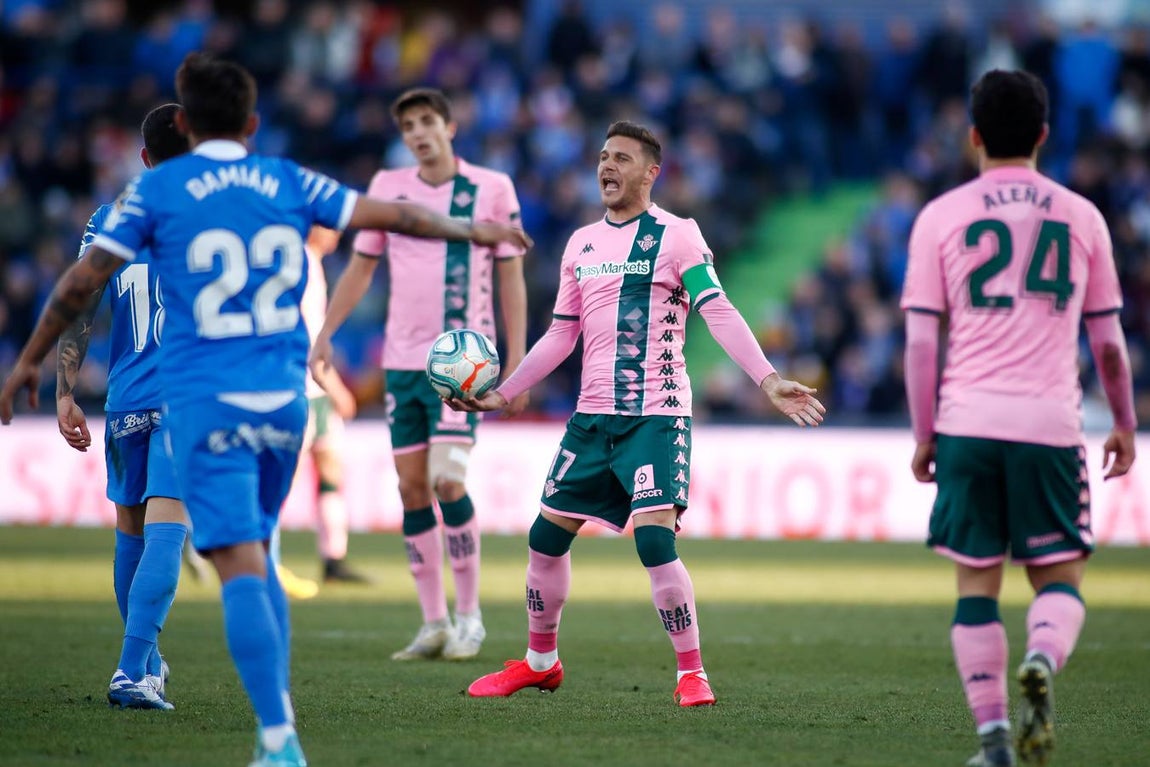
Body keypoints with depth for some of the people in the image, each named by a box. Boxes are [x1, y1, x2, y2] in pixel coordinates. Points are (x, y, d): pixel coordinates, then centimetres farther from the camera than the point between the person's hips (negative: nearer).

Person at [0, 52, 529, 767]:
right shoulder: (289, 183, 8)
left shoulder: (157, 189, 0)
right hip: (283, 395, 4)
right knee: (256, 556, 21)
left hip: (207, 402, -4)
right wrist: (473, 230, 30)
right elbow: (395, 215, 14)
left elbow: (84, 280, -1)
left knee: (241, 568, -9)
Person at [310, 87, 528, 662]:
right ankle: (433, 623, 9)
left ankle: (469, 615, -3)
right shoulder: (388, 187, 7)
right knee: (412, 488, 2)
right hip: (402, 360, 4)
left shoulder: (492, 188, -1)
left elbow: (511, 277, 2)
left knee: (447, 481, -15)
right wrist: (324, 334, 5)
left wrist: (516, 362, -3)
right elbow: (360, 268, 15)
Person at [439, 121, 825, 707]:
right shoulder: (582, 244, 13)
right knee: (546, 538, 9)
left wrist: (768, 380, -26)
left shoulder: (676, 236, -5)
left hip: (656, 416, -6)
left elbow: (719, 313, -14)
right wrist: (501, 396, 17)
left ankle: (691, 673, -6)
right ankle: (540, 661, 28)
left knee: (655, 542, -18)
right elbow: (561, 335, 20)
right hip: (592, 417, 6)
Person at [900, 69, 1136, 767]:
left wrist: (923, 436, 6)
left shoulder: (942, 217, 4)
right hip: (1052, 422, 0)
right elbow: (1108, 340, 11)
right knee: (1060, 578, 7)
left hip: (968, 421, 0)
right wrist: (1125, 426, 22)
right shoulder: (1081, 217, 8)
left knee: (977, 583, 6)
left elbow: (921, 340, 0)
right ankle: (1042, 662, -24)